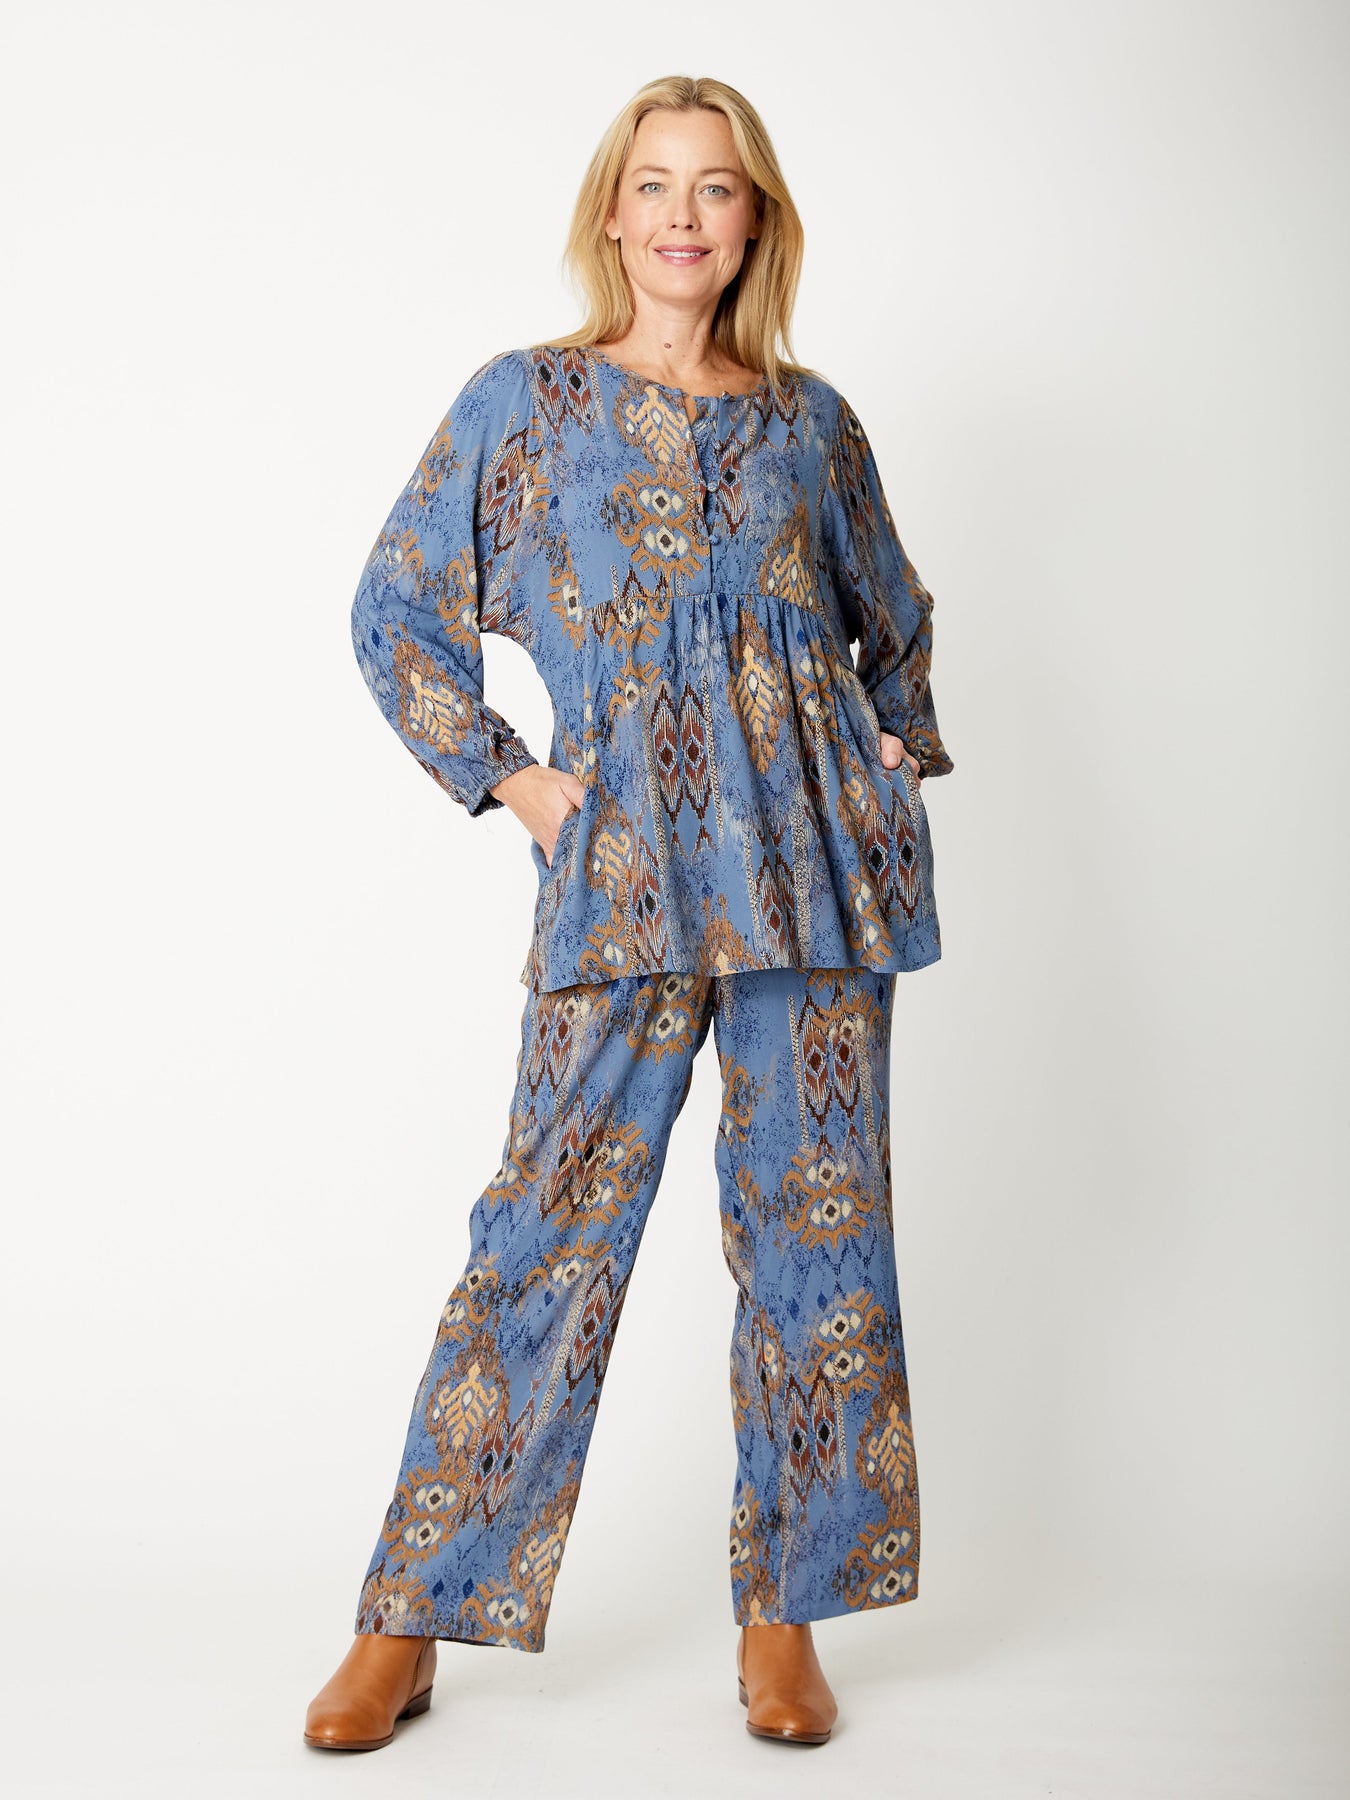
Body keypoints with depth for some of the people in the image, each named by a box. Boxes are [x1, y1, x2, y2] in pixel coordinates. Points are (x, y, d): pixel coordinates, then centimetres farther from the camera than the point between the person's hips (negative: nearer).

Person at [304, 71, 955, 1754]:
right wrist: (506, 778, 2)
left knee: (817, 1220, 3)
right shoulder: (522, 401, 7)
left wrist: (900, 751, 12)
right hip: (626, 857, -2)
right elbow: (394, 609, 10)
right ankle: (409, 1624, 9)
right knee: (552, 1226, -4)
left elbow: (895, 617, 27)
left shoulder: (810, 418, 13)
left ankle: (782, 1614, 18)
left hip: (817, 848, 3)